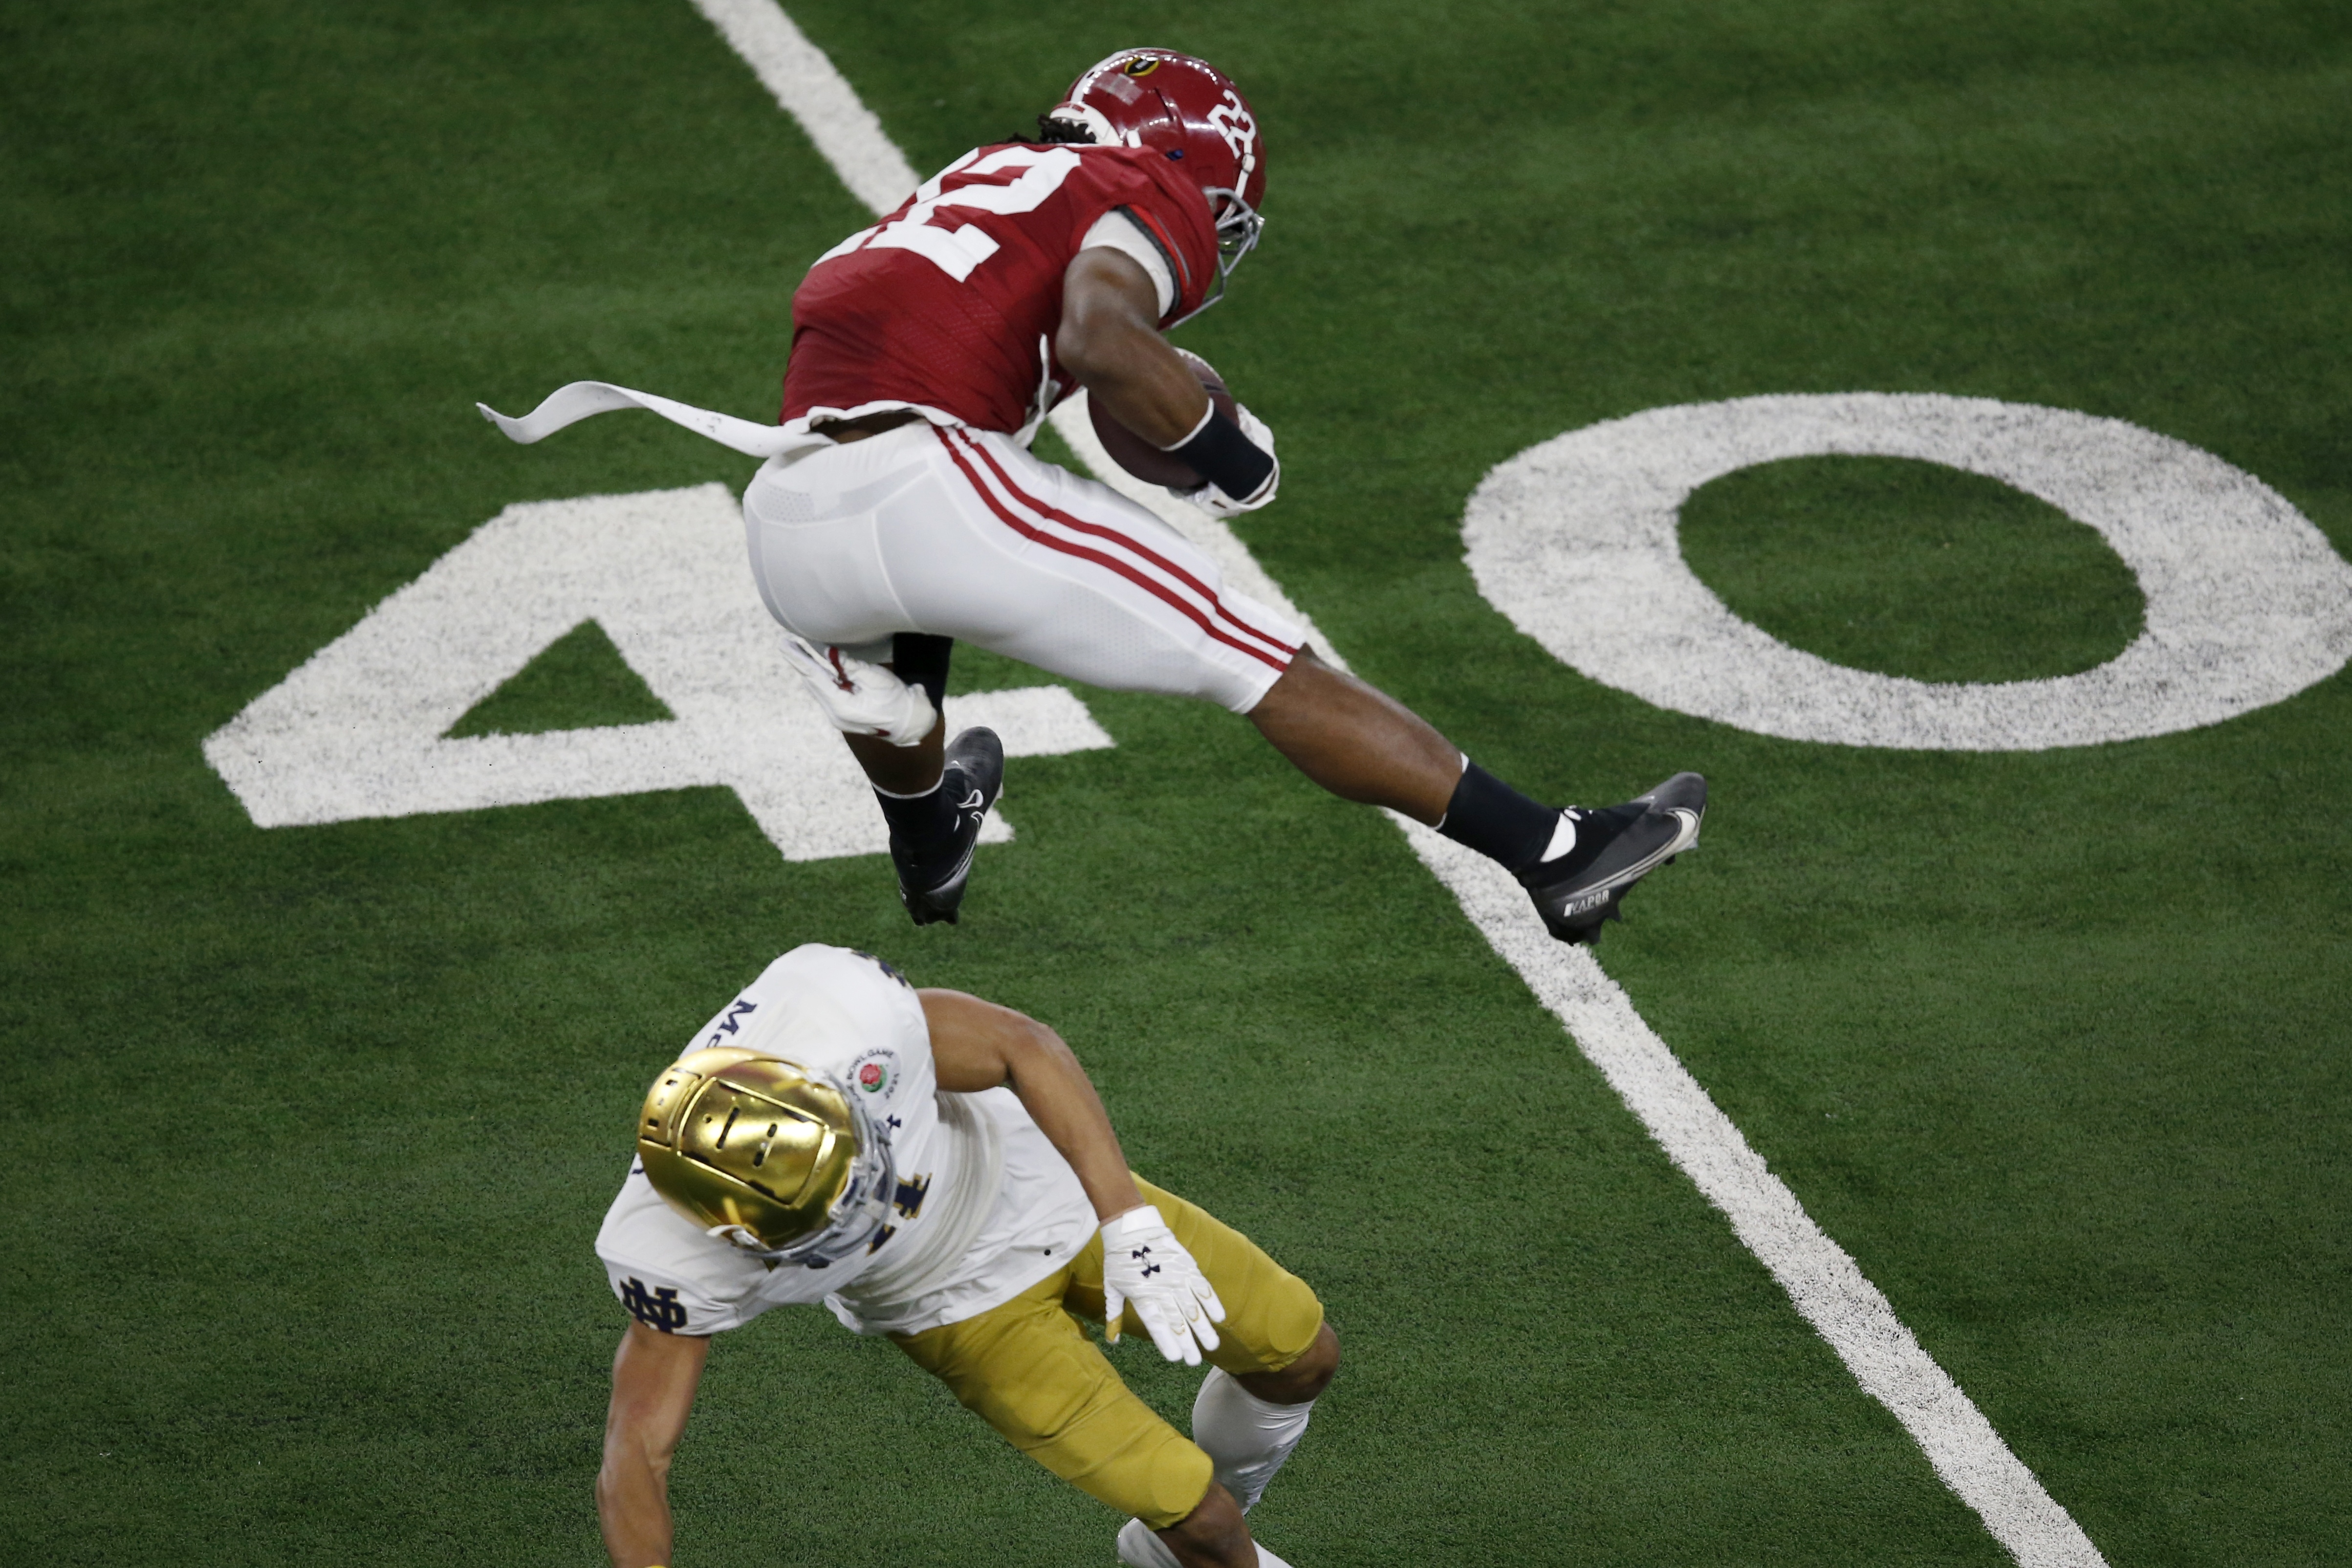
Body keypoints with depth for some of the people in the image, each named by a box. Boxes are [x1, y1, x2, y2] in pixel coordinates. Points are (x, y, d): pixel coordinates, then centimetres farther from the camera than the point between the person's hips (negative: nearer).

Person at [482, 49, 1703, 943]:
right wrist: (1213, 435, 1)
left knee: (869, 665, 42)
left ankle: (930, 848, 70)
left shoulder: (977, 181, 32)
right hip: (934, 488, -7)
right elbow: (1098, 339, -14)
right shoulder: (1146, 202, 9)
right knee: (1271, 673, 1)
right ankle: (1553, 857, 1)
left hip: (789, 520, 7)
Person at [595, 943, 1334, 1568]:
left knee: (1302, 1356, 10)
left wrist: (1131, 1227, -26)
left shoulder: (832, 1007, -38)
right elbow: (636, 1458, -26)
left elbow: (1024, 1049, -21)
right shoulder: (674, 1257, -36)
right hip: (962, 1303, -2)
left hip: (1038, 1181, 2)